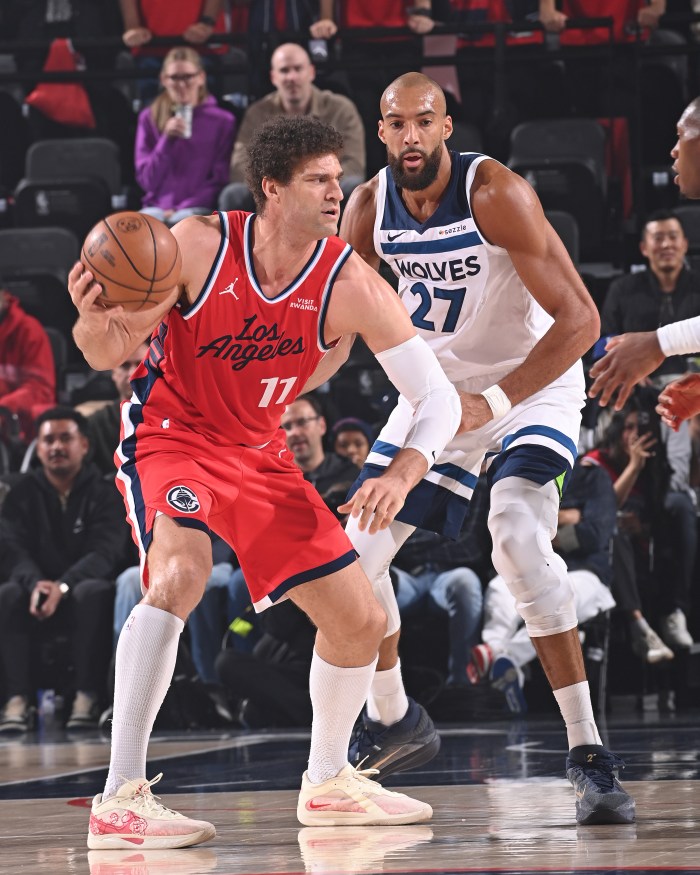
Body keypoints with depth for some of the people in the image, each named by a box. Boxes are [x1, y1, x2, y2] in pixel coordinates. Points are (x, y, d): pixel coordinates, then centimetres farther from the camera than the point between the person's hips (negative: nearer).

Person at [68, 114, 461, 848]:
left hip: (258, 454, 5)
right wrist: (92, 318, -39)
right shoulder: (199, 245, -21)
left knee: (360, 620, 6)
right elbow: (108, 353, -15)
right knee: (183, 570, -34)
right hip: (169, 435, -5)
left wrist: (404, 472, -33)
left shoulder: (350, 284, -16)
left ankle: (328, 781, 32)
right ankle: (119, 800, -33)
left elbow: (438, 397, -14)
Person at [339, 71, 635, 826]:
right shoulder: (369, 208, -9)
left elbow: (581, 319, -29)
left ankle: (588, 754, -27)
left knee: (518, 535, -31)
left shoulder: (496, 194, -26)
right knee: (356, 552, 3)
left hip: (532, 380, -6)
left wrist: (494, 403, -35)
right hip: (438, 387, 6)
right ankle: (395, 720, 29)